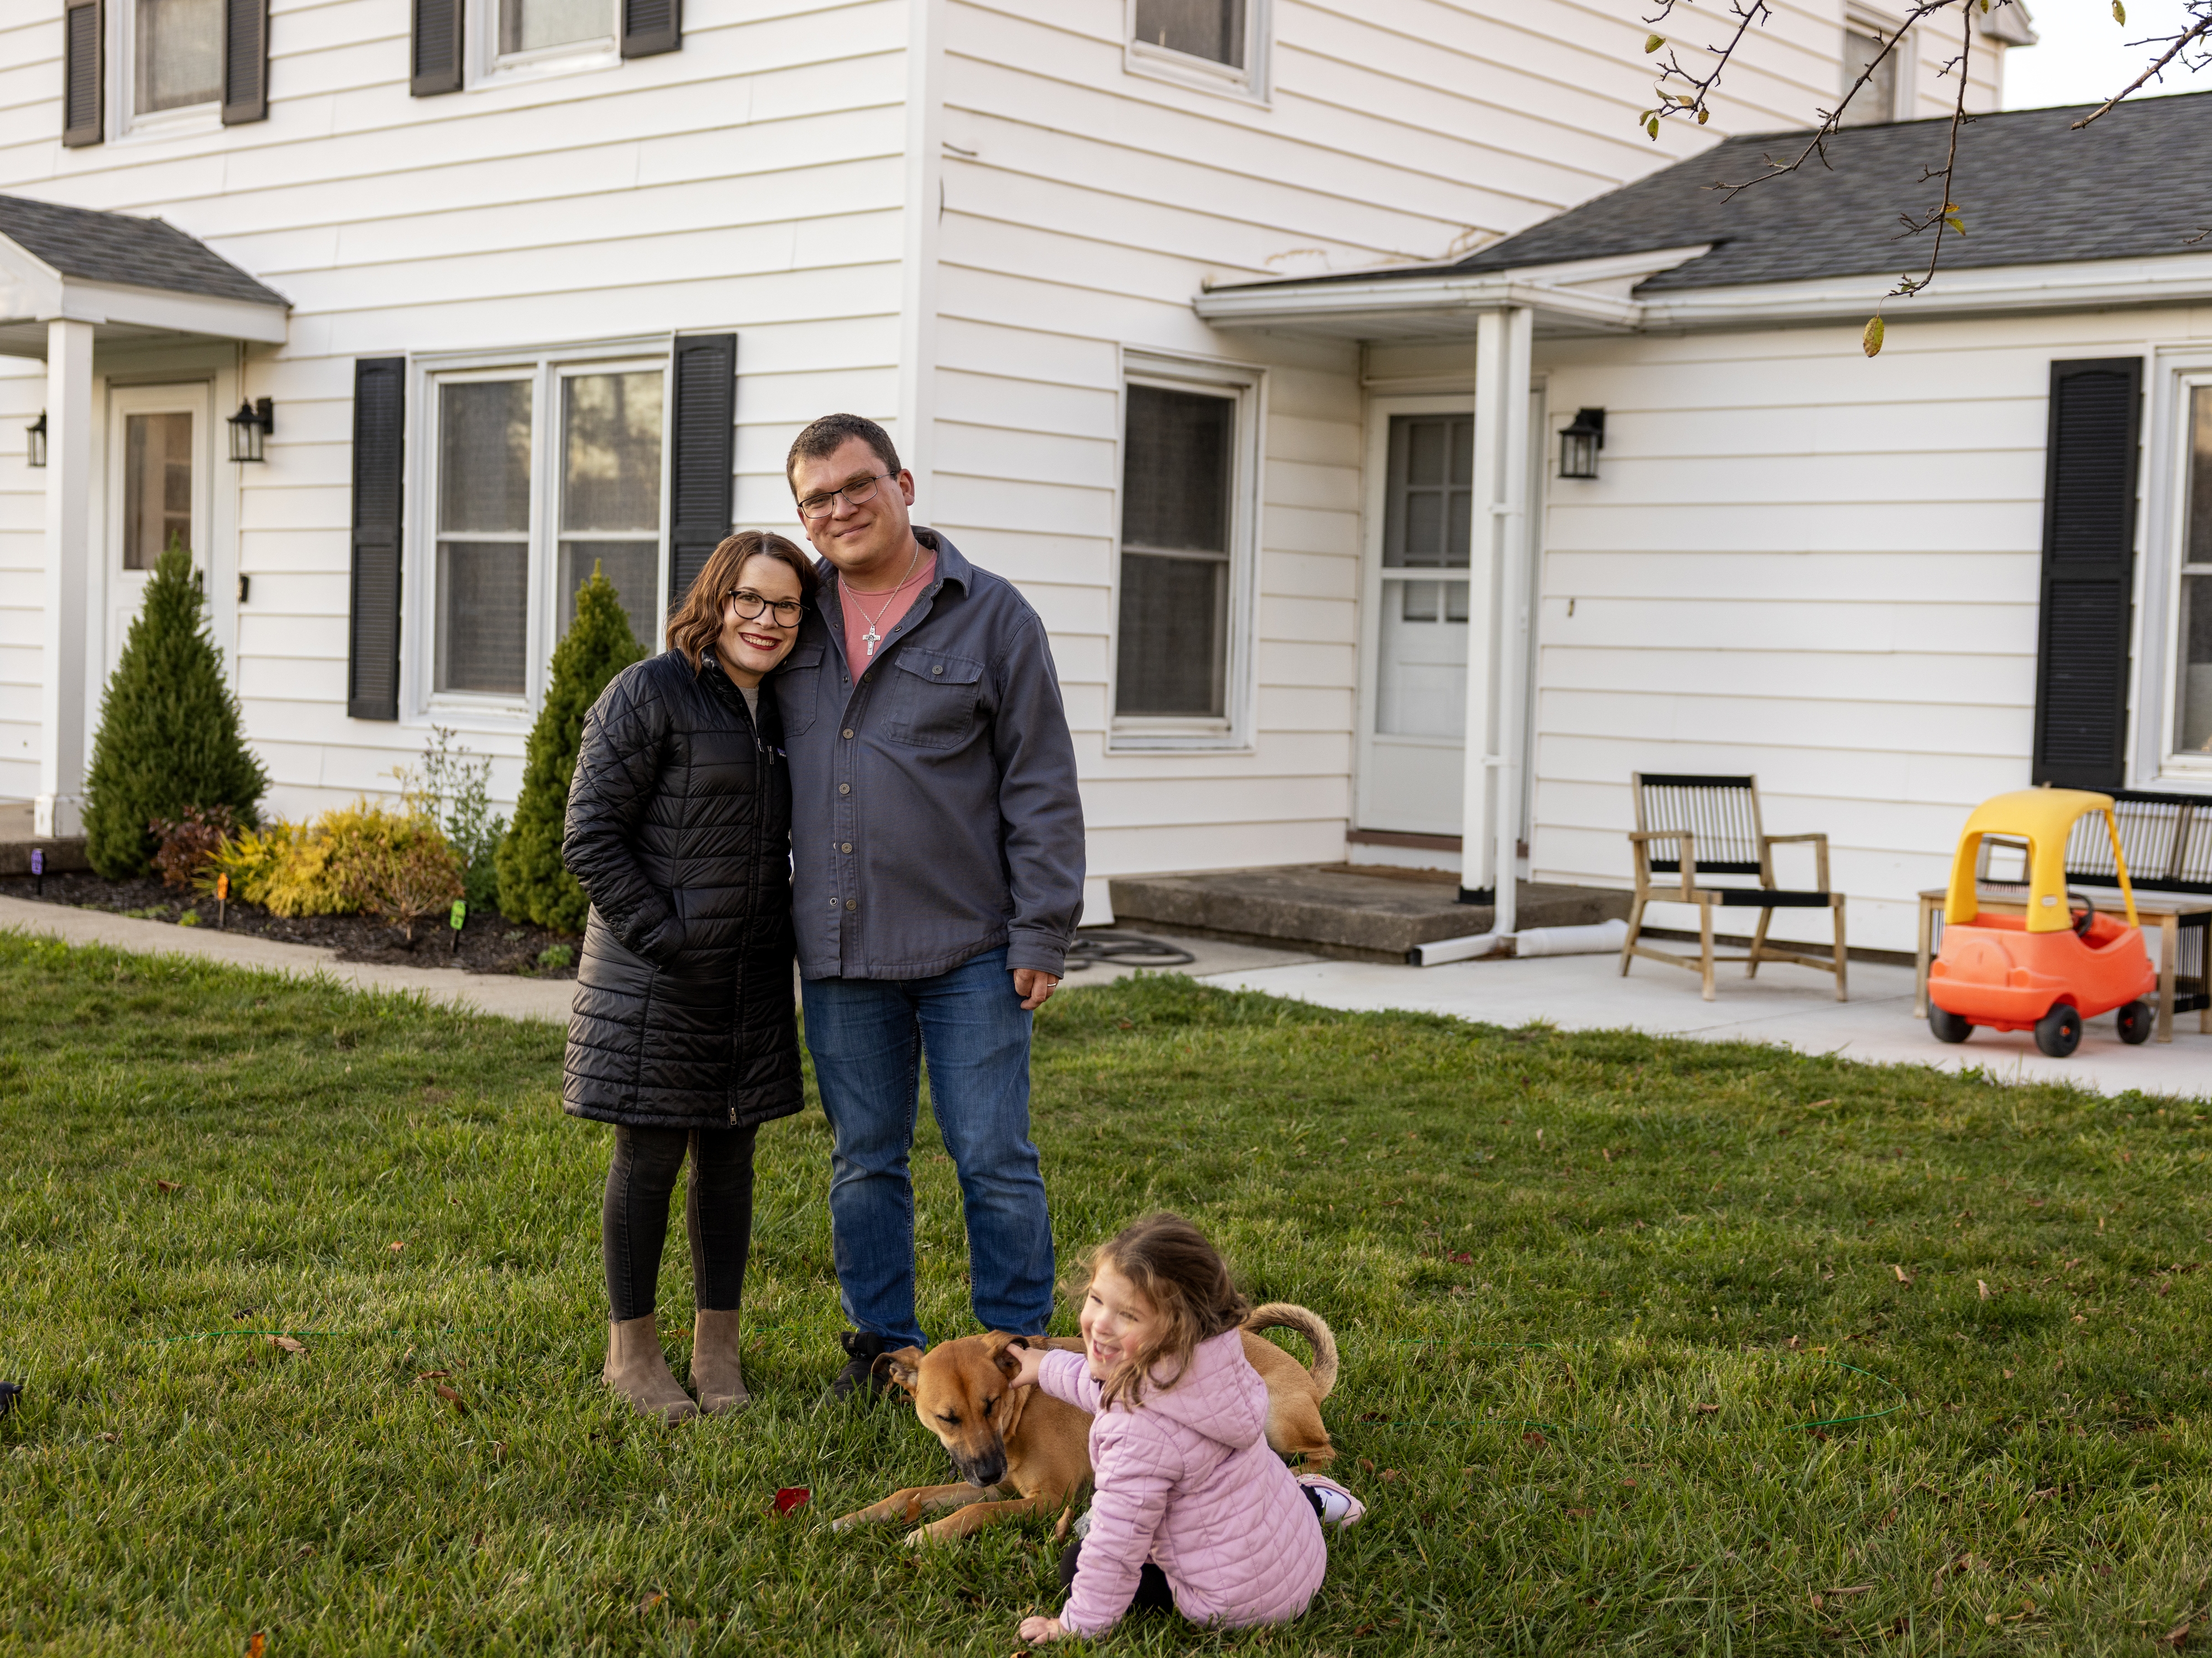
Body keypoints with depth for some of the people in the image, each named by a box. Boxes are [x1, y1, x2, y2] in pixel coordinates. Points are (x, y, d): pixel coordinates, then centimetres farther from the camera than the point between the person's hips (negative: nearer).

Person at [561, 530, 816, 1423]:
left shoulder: (778, 712, 12)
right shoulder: (649, 694, -10)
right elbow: (590, 836, -12)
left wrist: (782, 933, 8)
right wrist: (666, 937, -14)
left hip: (751, 979, 6)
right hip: (655, 974, -6)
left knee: (728, 1154, 12)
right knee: (650, 1153, 2)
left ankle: (718, 1345, 23)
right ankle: (631, 1347, 17)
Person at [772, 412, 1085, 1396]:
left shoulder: (990, 616, -2)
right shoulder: (797, 622, 10)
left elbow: (1042, 788, -3)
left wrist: (1042, 935, -8)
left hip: (968, 948, -4)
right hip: (838, 951, 4)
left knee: (992, 1159, 0)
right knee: (863, 1160, 12)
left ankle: (1014, 1353, 12)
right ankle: (881, 1343, 24)